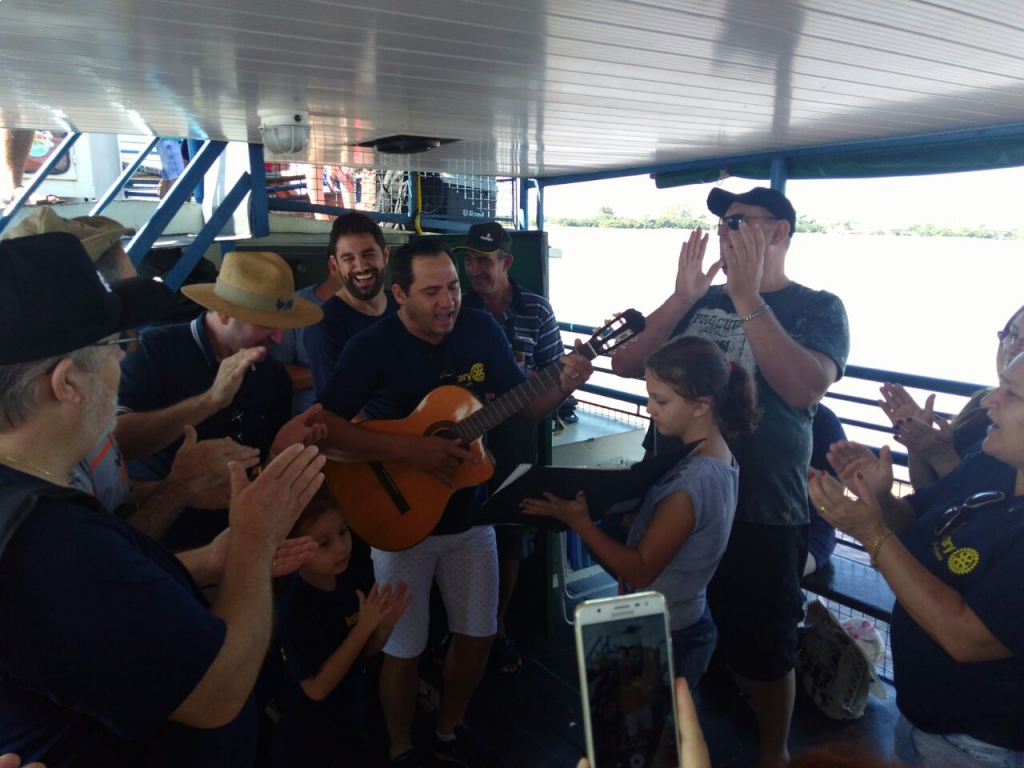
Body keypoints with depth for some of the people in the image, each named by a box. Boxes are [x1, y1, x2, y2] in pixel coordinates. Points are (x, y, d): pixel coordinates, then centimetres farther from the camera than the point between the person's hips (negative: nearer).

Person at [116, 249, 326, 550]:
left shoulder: (274, 376, 4)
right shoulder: (158, 349, -9)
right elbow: (114, 439, -23)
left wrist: (279, 450, -12)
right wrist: (210, 400, -29)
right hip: (157, 537, -4)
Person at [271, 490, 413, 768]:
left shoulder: (344, 579, -7)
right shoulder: (295, 606, -28)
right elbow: (316, 687, -25)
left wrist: (386, 623, -17)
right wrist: (364, 627, -29)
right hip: (312, 740, -6)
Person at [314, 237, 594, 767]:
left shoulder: (482, 330, -5)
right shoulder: (372, 348, -18)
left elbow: (522, 406, 2)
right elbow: (324, 428, -25)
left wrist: (563, 386, -18)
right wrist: (410, 450, -31)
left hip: (470, 517, 5)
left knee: (477, 634, 16)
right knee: (404, 650, 9)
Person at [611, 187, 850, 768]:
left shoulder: (818, 309, -4)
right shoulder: (701, 300, 8)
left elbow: (805, 388, -24)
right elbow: (626, 365, -2)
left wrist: (747, 297, -24)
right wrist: (684, 297, -12)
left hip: (759, 516, -4)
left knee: (761, 653, 13)